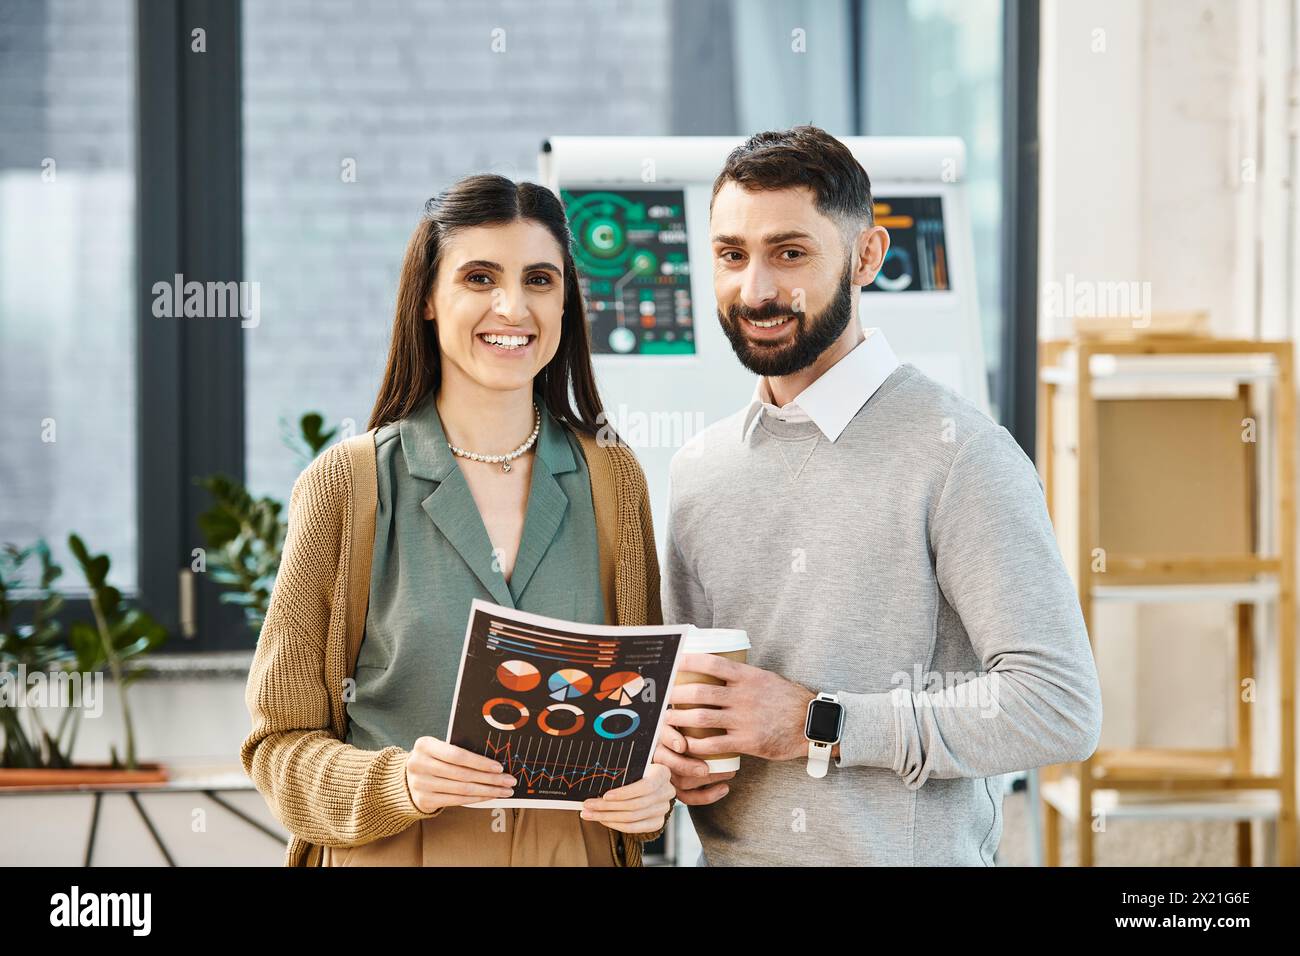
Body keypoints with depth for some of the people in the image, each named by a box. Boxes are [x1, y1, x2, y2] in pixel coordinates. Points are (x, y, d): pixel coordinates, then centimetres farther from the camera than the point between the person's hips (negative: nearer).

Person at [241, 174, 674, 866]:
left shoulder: (612, 479, 2)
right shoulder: (345, 486, -6)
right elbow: (281, 739, -5)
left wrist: (654, 783, -10)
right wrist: (396, 783, -23)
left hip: (578, 849, 3)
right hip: (394, 855, -2)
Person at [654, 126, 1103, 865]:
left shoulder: (962, 455, -13)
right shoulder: (696, 470, 6)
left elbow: (1061, 707, -20)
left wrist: (820, 724, -20)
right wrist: (668, 744, -6)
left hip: (913, 853, -5)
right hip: (729, 849, 5)